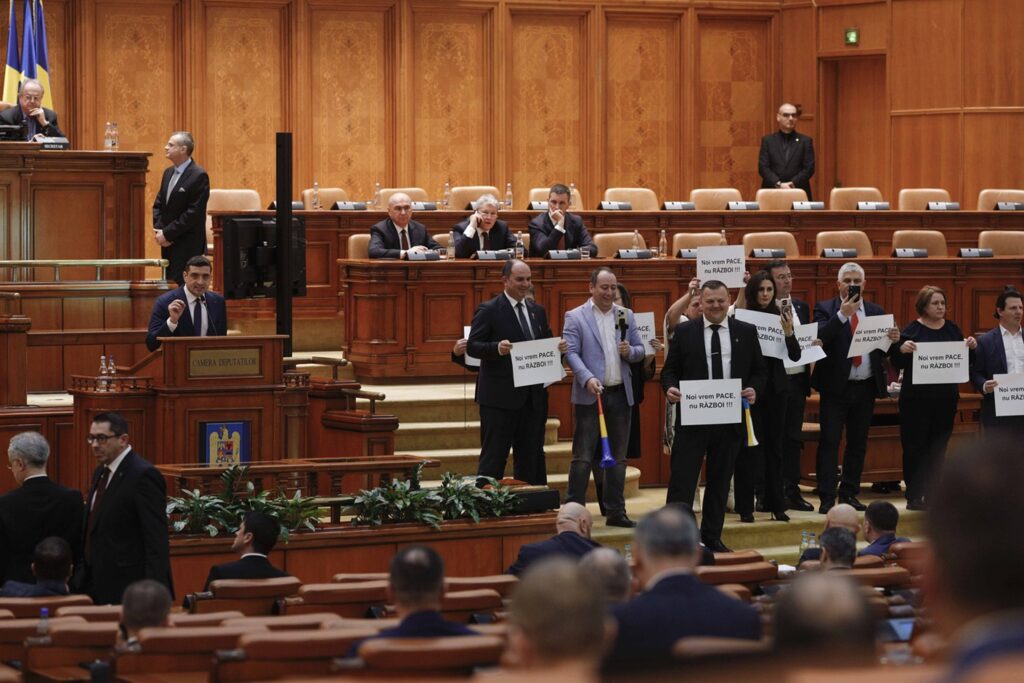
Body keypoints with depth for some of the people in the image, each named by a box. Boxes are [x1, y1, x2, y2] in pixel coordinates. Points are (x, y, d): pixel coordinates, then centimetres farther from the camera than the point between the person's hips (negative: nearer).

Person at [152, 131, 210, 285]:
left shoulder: (199, 176, -12)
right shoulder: (168, 173, 14)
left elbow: (194, 213, -17)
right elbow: (158, 205, 18)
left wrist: (167, 233, -15)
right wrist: (158, 230, 0)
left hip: (188, 247, -8)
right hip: (168, 244, 8)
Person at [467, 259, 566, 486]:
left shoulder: (537, 311, 14)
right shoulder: (488, 310, -5)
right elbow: (472, 346, -10)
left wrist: (558, 348, -4)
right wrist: (497, 348, -27)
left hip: (533, 396, 6)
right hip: (500, 396, -6)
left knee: (531, 457, 9)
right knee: (494, 457, -4)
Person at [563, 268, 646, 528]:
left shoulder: (626, 316, 11)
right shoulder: (575, 317, -2)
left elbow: (640, 350, 14)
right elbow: (571, 353, -9)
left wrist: (630, 351, -9)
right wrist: (587, 378, -23)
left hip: (621, 394, 5)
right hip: (590, 394, -5)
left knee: (617, 456, 9)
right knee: (583, 456, -4)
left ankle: (615, 511, 15)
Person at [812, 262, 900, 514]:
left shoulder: (876, 311, 12)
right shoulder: (826, 309, 0)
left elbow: (883, 351, 11)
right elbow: (819, 338, -17)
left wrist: (893, 340, -11)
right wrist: (842, 314, -25)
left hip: (866, 387, 4)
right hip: (836, 387, -4)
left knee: (858, 443, 8)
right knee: (829, 442, -7)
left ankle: (850, 493, 16)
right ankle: (827, 497, -7)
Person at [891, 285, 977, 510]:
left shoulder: (952, 329, 9)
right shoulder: (912, 330, -5)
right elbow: (897, 364, -6)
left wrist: (971, 347, -5)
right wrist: (902, 349, -26)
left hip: (946, 397, 5)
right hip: (917, 397, -4)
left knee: (939, 447, 7)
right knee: (915, 446, -1)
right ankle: (914, 497, 3)